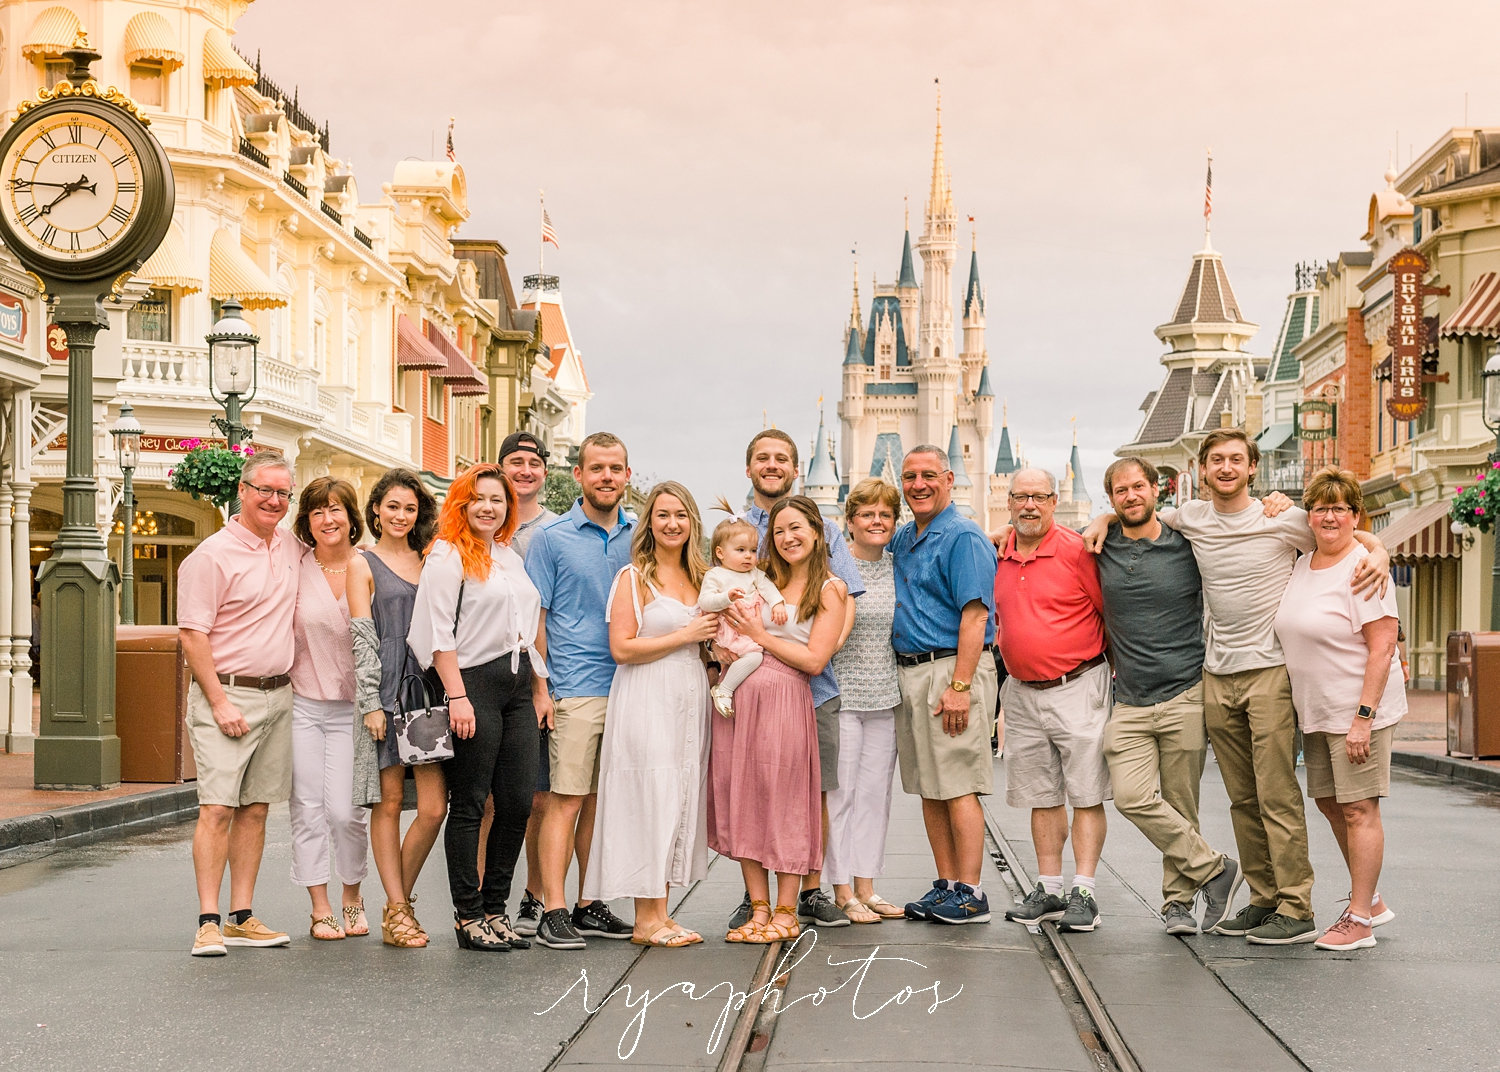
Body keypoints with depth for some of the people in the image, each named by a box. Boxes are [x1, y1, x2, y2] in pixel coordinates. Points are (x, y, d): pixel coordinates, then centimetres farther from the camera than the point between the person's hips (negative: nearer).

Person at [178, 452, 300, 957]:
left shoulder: (290, 547, 11)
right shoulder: (213, 555, -9)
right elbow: (193, 634, -12)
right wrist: (220, 702, -17)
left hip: (278, 695, 7)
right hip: (227, 693, -7)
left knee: (256, 807, 8)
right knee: (217, 808, -11)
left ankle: (242, 917, 12)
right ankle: (208, 923, -11)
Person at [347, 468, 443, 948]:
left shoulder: (428, 562, 16)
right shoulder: (364, 565, 5)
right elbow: (362, 639, -2)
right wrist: (371, 704, -9)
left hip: (427, 690, 4)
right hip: (385, 692, -4)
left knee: (433, 808, -4)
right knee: (389, 803, 0)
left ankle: (399, 901, 13)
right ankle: (397, 910, 7)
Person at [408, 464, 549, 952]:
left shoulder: (512, 559, 19)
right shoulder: (448, 555, -4)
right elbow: (440, 633, -11)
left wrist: (541, 689, 19)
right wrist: (458, 696, -17)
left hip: (517, 684, 7)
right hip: (475, 682, -7)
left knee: (518, 802, 4)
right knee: (469, 805, -2)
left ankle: (494, 909, 13)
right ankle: (468, 916, 4)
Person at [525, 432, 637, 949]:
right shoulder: (551, 538, -1)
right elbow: (535, 617, -2)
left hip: (628, 688, 5)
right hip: (575, 690, -5)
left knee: (603, 799, 9)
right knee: (567, 799, -7)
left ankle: (589, 904, 17)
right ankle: (553, 911, -5)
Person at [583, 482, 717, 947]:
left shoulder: (700, 577, 16)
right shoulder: (634, 577, -3)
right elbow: (622, 648, -12)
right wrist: (684, 635, -12)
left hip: (691, 699, 7)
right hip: (647, 700, -7)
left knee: (681, 800, 5)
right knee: (651, 799, -8)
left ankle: (661, 912, 10)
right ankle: (646, 919, -3)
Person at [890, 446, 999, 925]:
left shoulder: (964, 538, -10)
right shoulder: (901, 540, 16)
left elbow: (975, 616, -17)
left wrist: (959, 686, -23)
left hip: (951, 669, -9)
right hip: (907, 671, 9)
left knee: (958, 787, -7)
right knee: (928, 787, 10)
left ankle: (970, 895, -4)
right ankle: (946, 884, 17)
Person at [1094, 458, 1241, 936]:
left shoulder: (1187, 547, 1)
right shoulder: (1102, 548, 7)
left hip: (1186, 695, -2)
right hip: (1130, 702, 2)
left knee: (1180, 807, 2)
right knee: (1132, 797, -14)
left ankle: (1178, 901, 17)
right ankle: (1214, 870, 0)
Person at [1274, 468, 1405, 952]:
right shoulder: (1302, 566, 10)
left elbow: (1383, 646, -20)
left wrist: (1363, 716, -23)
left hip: (1359, 709, -9)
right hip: (1316, 711, 9)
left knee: (1358, 808, -4)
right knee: (1329, 803, 15)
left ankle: (1359, 921, 3)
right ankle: (1370, 901, 30)